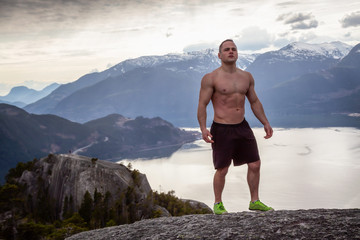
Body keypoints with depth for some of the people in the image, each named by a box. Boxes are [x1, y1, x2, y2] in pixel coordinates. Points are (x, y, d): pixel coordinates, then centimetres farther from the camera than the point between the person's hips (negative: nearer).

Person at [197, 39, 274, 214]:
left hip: (242, 126, 5)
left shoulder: (246, 77, 8)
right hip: (221, 129, -5)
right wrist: (203, 128, -20)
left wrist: (265, 123, 13)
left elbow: (254, 101, 17)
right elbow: (202, 104, -9)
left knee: (255, 164, 6)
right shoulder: (211, 78, -8)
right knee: (222, 170, 3)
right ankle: (218, 203, 24)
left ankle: (255, 201, 24)